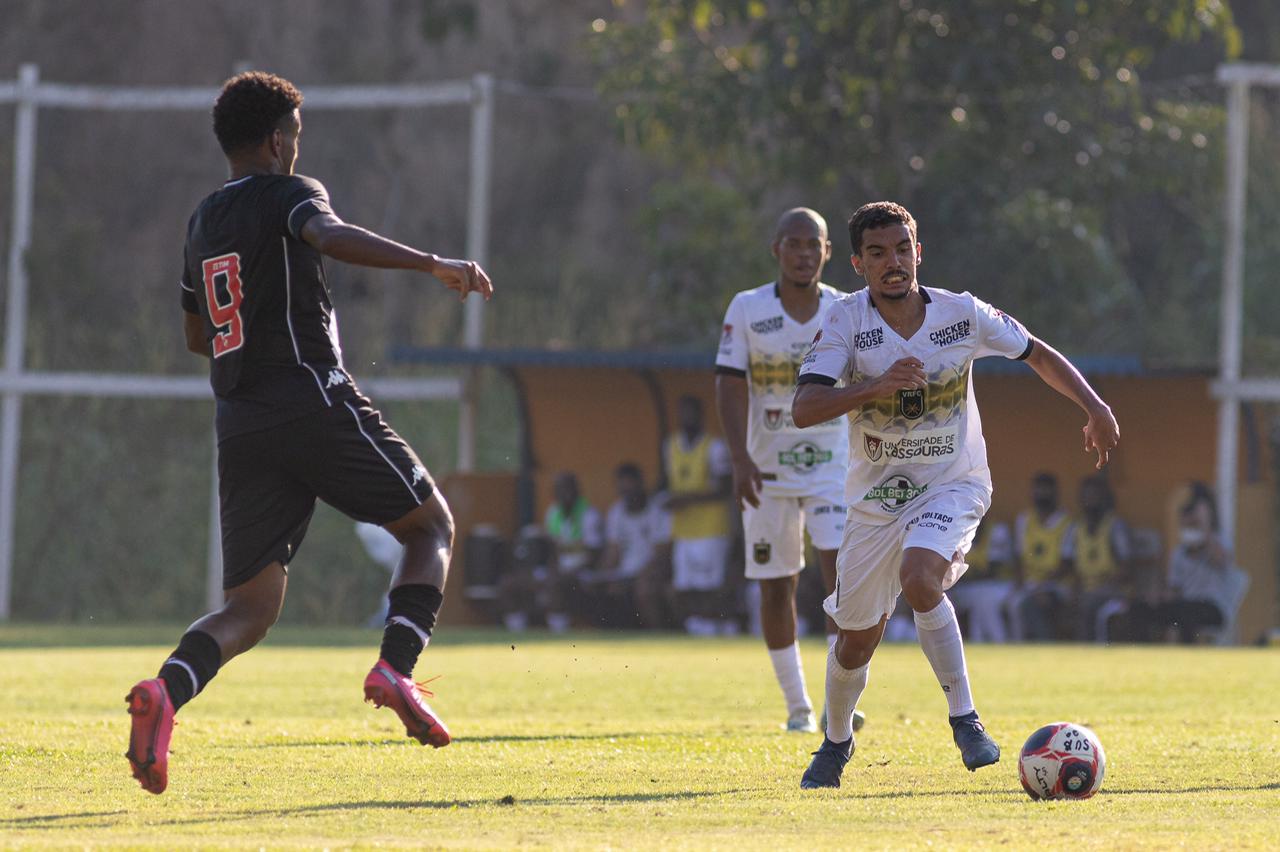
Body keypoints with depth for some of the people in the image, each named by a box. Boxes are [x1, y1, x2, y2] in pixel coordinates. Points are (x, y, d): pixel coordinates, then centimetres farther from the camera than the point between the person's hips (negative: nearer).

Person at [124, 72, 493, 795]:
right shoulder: (288, 194, -1)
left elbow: (197, 336, 31)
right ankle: (396, 669, -11)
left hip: (240, 427, 6)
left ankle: (166, 691, -24)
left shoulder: (203, 222, 20)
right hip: (315, 401, -6)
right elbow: (330, 237, -25)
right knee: (433, 527, 11)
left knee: (250, 609, 5)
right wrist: (431, 263, -27)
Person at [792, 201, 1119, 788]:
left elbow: (1038, 354, 7)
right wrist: (877, 387, -38)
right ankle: (836, 742, 36)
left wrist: (1094, 408, -5)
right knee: (857, 638, 7)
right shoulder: (846, 322, -12)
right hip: (875, 496, 1)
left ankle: (965, 719, -22)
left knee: (918, 576, -32)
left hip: (952, 484, -1)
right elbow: (803, 410, -24)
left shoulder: (962, 314, -8)